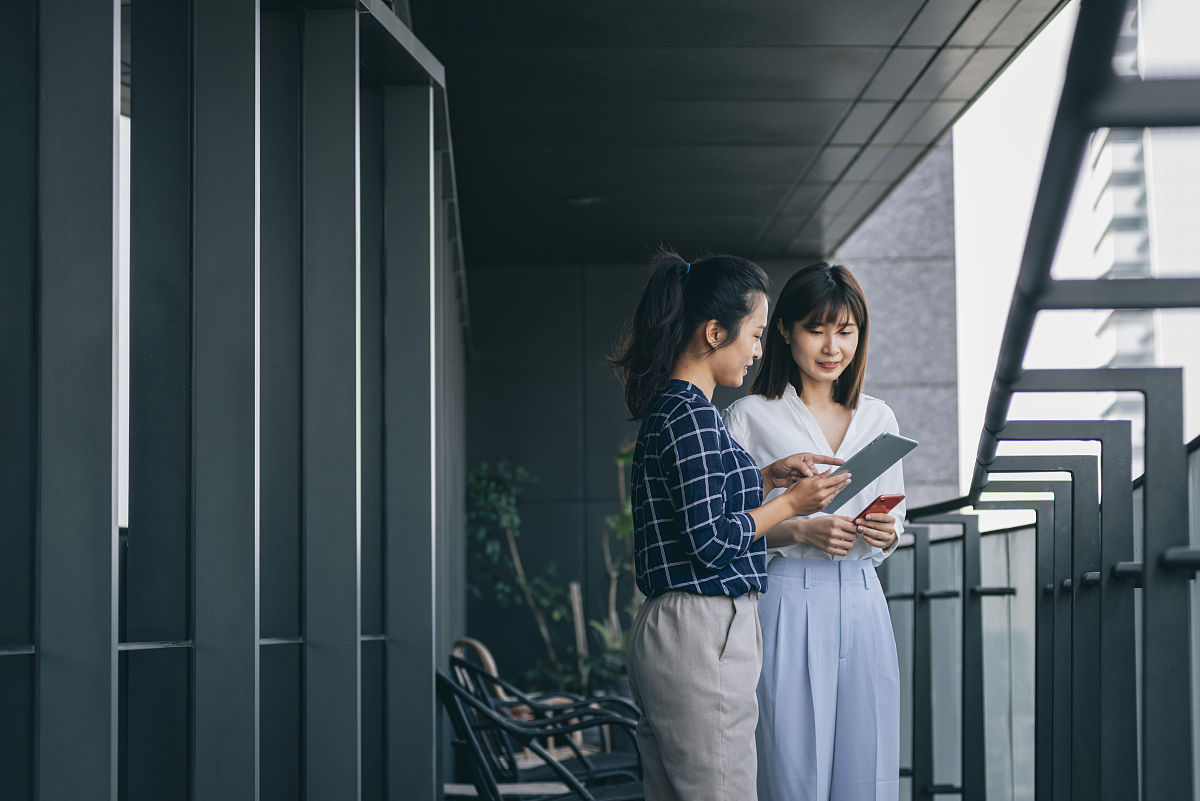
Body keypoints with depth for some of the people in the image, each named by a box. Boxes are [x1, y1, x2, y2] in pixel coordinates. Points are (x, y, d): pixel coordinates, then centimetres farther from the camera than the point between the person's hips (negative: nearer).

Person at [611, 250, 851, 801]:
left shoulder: (668, 406, 15)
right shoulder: (692, 415, -14)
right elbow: (712, 541, -17)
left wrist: (765, 476, 17)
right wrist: (790, 504, -5)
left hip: (663, 632, 10)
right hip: (704, 631, -10)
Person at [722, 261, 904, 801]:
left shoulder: (877, 418, 14)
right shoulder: (749, 417, 0)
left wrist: (886, 534, -4)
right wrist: (800, 531, -15)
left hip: (861, 606, 4)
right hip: (788, 608, -4)